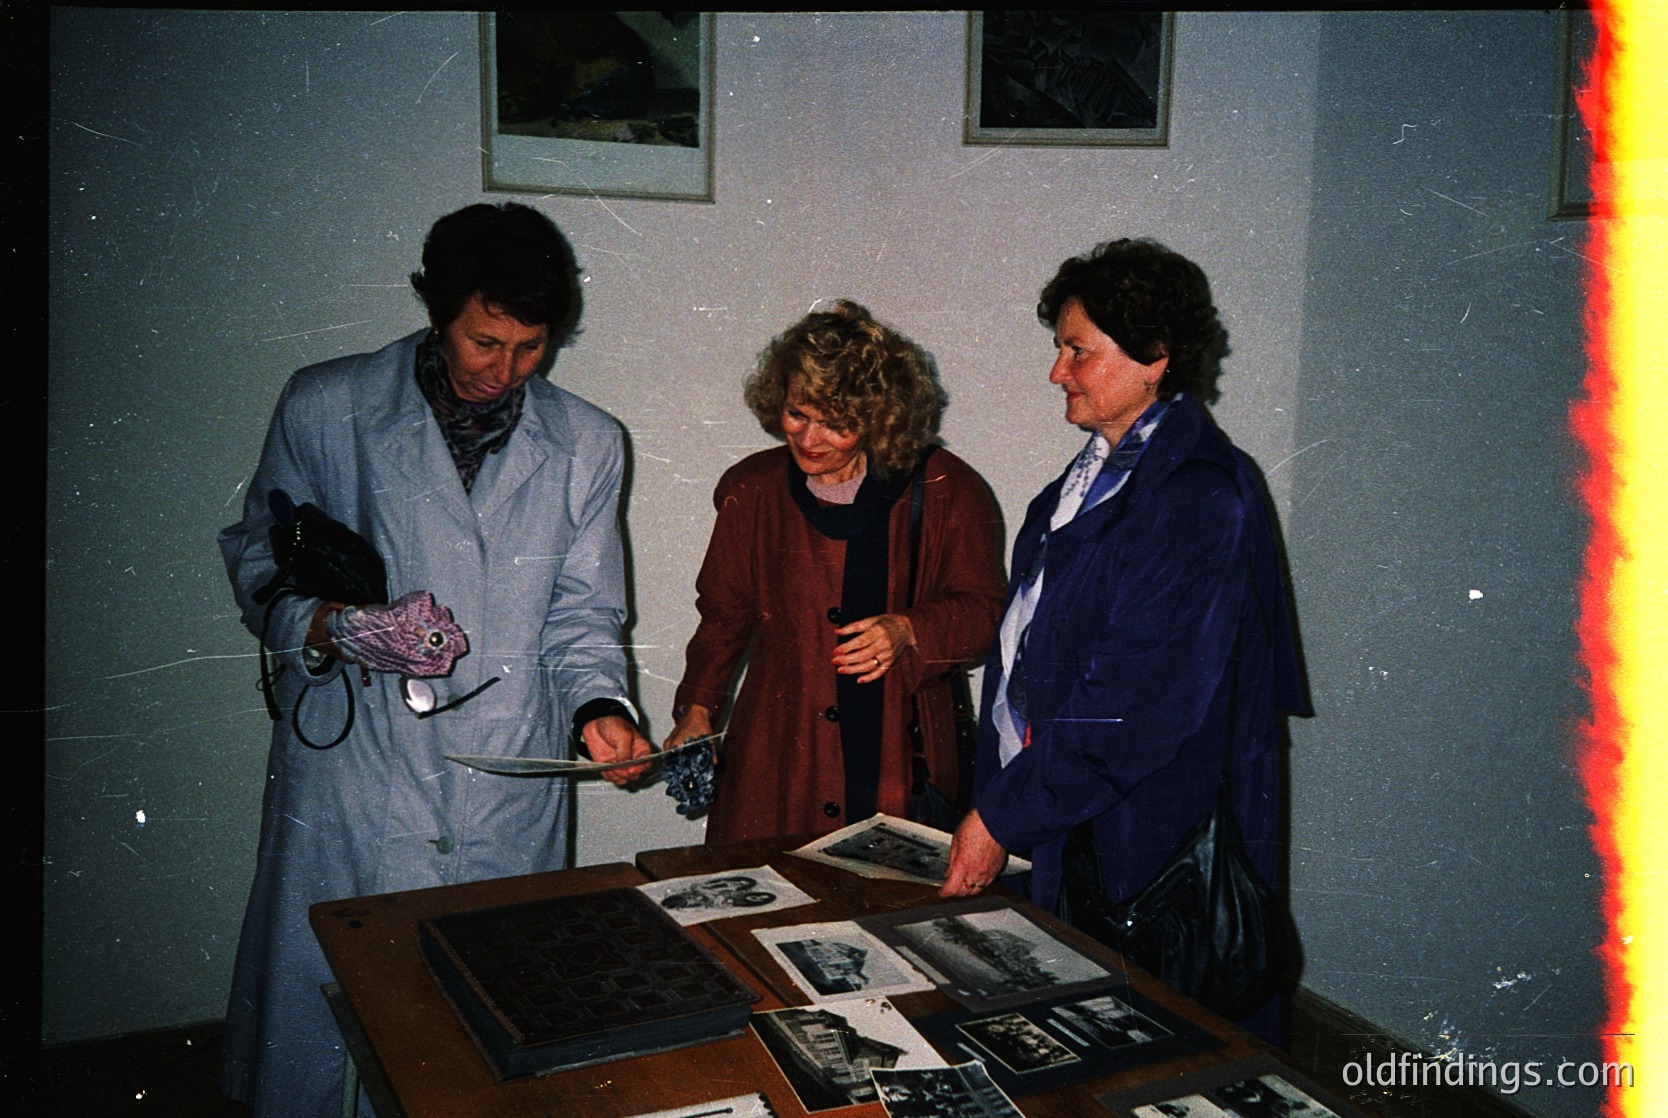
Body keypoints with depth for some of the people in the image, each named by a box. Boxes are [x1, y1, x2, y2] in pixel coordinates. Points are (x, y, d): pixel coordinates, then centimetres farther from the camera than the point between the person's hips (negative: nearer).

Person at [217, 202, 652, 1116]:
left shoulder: (587, 444, 7)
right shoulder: (325, 408, 0)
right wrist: (335, 628, -13)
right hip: (352, 782, -1)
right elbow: (259, 562, 7)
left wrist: (599, 706, -10)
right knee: (327, 999, 6)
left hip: (513, 795, 2)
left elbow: (582, 614, 9)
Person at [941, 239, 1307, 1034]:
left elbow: (1136, 706, -22)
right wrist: (993, 800, 10)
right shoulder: (1090, 476, 12)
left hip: (1138, 850, -8)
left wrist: (1001, 817, -18)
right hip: (1052, 831, 8)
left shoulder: (1196, 499, -18)